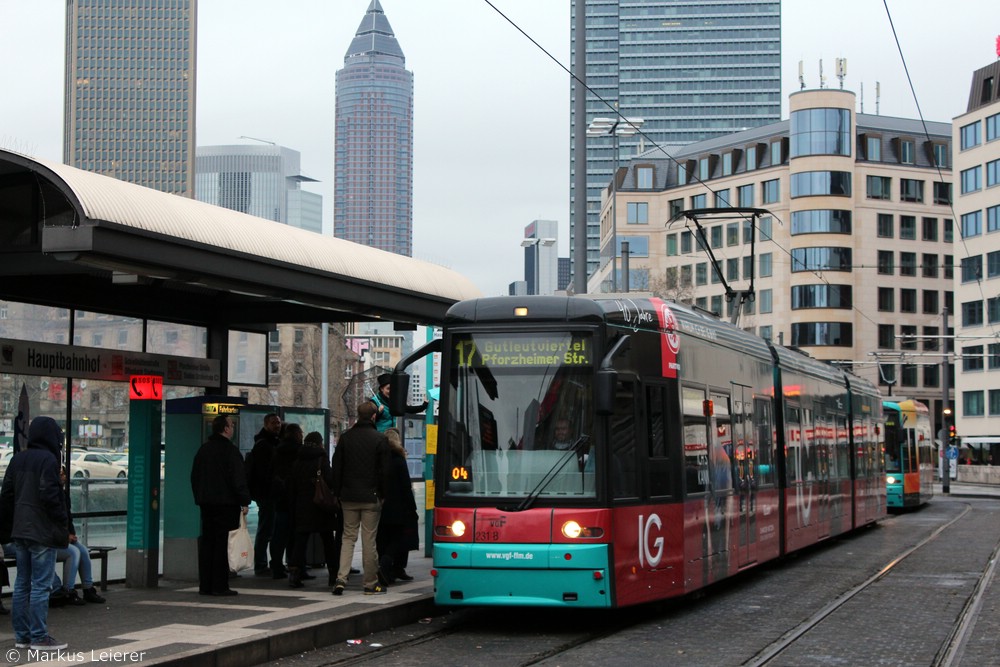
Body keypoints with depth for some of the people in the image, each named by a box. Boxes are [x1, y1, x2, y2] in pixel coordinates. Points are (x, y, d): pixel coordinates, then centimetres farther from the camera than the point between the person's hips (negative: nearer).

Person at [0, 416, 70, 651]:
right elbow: (50, 496, -18)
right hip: (43, 532, -8)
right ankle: (39, 637, -3)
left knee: (22, 584, 12)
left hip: (20, 532, 8)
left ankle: (22, 635, 15)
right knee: (40, 585, -5)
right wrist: (64, 524, -10)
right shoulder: (47, 460, -13)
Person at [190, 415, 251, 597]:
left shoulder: (203, 449, 13)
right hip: (226, 503, -7)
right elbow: (238, 478, -16)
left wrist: (199, 498, 24)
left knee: (207, 542, 10)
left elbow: (194, 476, 19)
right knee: (223, 544, -5)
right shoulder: (229, 450, -11)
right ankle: (219, 585, -7)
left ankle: (205, 584, 10)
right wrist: (244, 501, -12)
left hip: (206, 502, 7)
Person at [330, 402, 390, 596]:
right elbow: (384, 470, -6)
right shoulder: (380, 439, -6)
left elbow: (336, 467, 5)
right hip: (371, 497, -3)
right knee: (369, 540, 2)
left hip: (348, 497, 3)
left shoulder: (345, 437, 4)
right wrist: (383, 494, 4)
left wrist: (337, 492, 11)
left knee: (348, 537, 10)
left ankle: (341, 578, -4)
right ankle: (370, 583, 7)